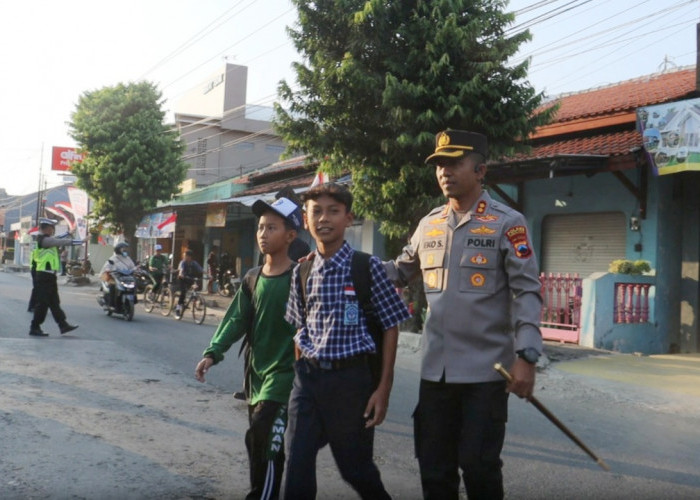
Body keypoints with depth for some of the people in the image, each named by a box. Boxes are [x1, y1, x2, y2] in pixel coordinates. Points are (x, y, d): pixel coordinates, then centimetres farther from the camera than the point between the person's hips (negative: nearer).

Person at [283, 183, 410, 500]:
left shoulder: (367, 266, -6)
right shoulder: (301, 272, 6)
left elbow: (390, 327, -5)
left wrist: (384, 388, -8)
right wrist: (300, 373, 9)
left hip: (351, 378, -3)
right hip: (307, 378, 4)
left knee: (355, 468, 12)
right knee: (297, 473, 3)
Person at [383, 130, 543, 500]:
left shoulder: (507, 224, -6)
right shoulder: (429, 224, 10)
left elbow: (527, 292, -9)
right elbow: (398, 272, 22)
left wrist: (526, 356, -17)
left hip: (486, 370, -5)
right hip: (435, 369, 5)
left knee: (478, 466, 4)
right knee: (434, 468, 13)